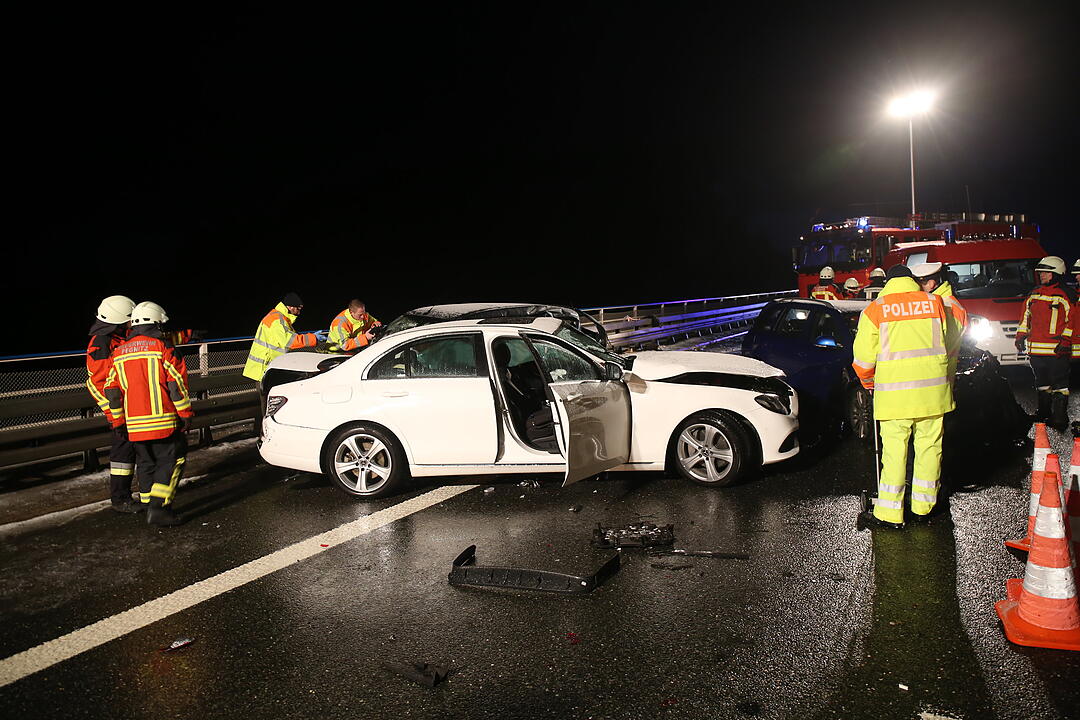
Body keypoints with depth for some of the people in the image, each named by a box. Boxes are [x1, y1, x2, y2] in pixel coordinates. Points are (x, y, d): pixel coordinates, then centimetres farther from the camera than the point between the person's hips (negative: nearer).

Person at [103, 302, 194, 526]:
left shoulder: (119, 352, 13)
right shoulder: (162, 347, -6)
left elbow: (112, 389, 14)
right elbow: (177, 383, -10)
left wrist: (118, 420, 22)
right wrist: (185, 414, -4)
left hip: (134, 424, 6)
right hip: (162, 421, -6)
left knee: (146, 463, 16)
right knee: (171, 460, 0)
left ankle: (150, 507, 21)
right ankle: (158, 506, -9)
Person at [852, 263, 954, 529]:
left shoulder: (875, 309, -1)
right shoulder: (935, 303, 7)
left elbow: (864, 355, -2)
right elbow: (949, 344, 14)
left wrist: (868, 382, 16)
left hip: (894, 392, -3)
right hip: (932, 391, 3)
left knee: (894, 450, 1)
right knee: (929, 447, 12)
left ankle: (889, 512, 5)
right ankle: (923, 506, 22)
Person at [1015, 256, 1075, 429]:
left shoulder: (1066, 295, -4)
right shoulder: (1034, 295, 15)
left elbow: (1072, 321, -7)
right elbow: (1025, 317, 22)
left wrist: (1066, 341, -14)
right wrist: (1020, 336, 16)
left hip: (1057, 350, -7)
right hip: (1036, 350, 7)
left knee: (1059, 385, -4)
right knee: (1042, 383, 18)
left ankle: (1059, 418, 0)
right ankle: (1043, 413, 29)